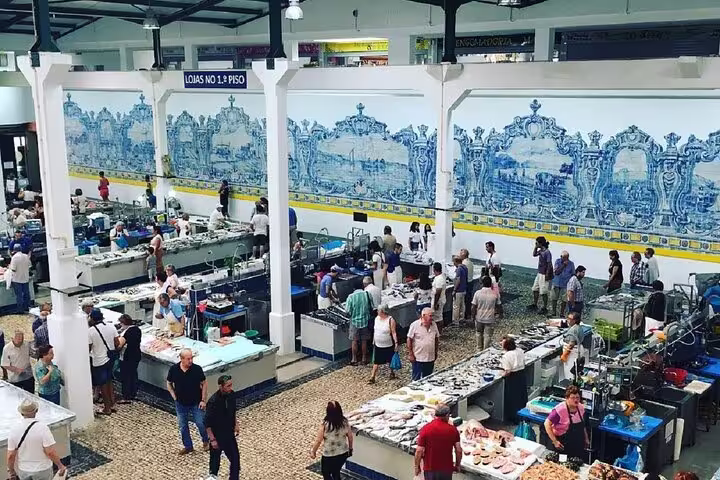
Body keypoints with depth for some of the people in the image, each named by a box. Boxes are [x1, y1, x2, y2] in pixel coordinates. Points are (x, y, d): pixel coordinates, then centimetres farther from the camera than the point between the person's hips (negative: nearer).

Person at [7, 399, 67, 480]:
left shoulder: (14, 430, -12)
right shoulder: (42, 427, -21)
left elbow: (11, 455, -7)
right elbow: (50, 452, -22)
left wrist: (11, 470, 10)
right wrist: (60, 466, -8)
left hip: (23, 471, 3)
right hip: (43, 470, -2)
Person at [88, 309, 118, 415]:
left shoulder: (90, 331, -18)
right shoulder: (111, 326, -4)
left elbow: (89, 348, -15)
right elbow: (117, 343, -2)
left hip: (99, 361, -5)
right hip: (111, 358, 5)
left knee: (102, 385, 8)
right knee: (109, 381, 22)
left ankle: (107, 408, 18)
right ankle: (112, 404, 28)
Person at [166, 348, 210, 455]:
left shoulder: (197, 369, -18)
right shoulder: (173, 369, -13)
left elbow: (204, 384, -5)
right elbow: (169, 384, 5)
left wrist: (203, 400, -7)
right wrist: (174, 397, -1)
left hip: (196, 403, -2)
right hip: (181, 404, 2)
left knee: (200, 423, 2)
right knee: (182, 426, 12)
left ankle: (206, 441, 30)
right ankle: (188, 446, 32)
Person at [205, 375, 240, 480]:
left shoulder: (231, 394, -10)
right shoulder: (213, 401, -30)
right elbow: (207, 423, -22)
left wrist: (236, 424, 13)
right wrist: (212, 439, -19)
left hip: (229, 433, 6)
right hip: (217, 435, -6)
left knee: (235, 458, 11)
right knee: (215, 457, 13)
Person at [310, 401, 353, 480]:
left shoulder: (325, 425, -24)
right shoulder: (345, 422, -11)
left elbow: (318, 441, -15)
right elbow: (350, 437, 1)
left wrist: (313, 451, 1)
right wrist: (350, 448, 18)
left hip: (329, 456, -4)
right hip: (343, 453, 4)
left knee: (326, 473, 21)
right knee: (336, 473, 27)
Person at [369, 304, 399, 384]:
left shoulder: (390, 320, -17)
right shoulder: (377, 318, 2)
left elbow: (394, 332, -17)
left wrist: (396, 343, -23)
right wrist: (373, 341, 18)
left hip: (388, 346, -4)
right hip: (378, 345, 4)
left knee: (390, 361, 14)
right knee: (376, 362, 3)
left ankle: (392, 373, 38)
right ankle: (372, 377, 5)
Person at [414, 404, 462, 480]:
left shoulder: (425, 429, -12)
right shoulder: (452, 429, -7)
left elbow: (419, 451, -13)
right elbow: (458, 450, -5)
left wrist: (417, 467, 1)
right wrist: (457, 465, 11)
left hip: (430, 468, -1)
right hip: (447, 468, 1)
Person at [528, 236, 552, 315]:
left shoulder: (547, 252, -20)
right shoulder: (541, 251, 5)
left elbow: (549, 264, -20)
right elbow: (534, 254, 20)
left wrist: (547, 275, -21)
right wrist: (536, 247, 4)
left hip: (544, 275, -10)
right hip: (539, 273, 10)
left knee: (543, 292, -1)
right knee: (535, 289, 19)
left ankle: (544, 308, 9)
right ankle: (534, 305, 34)